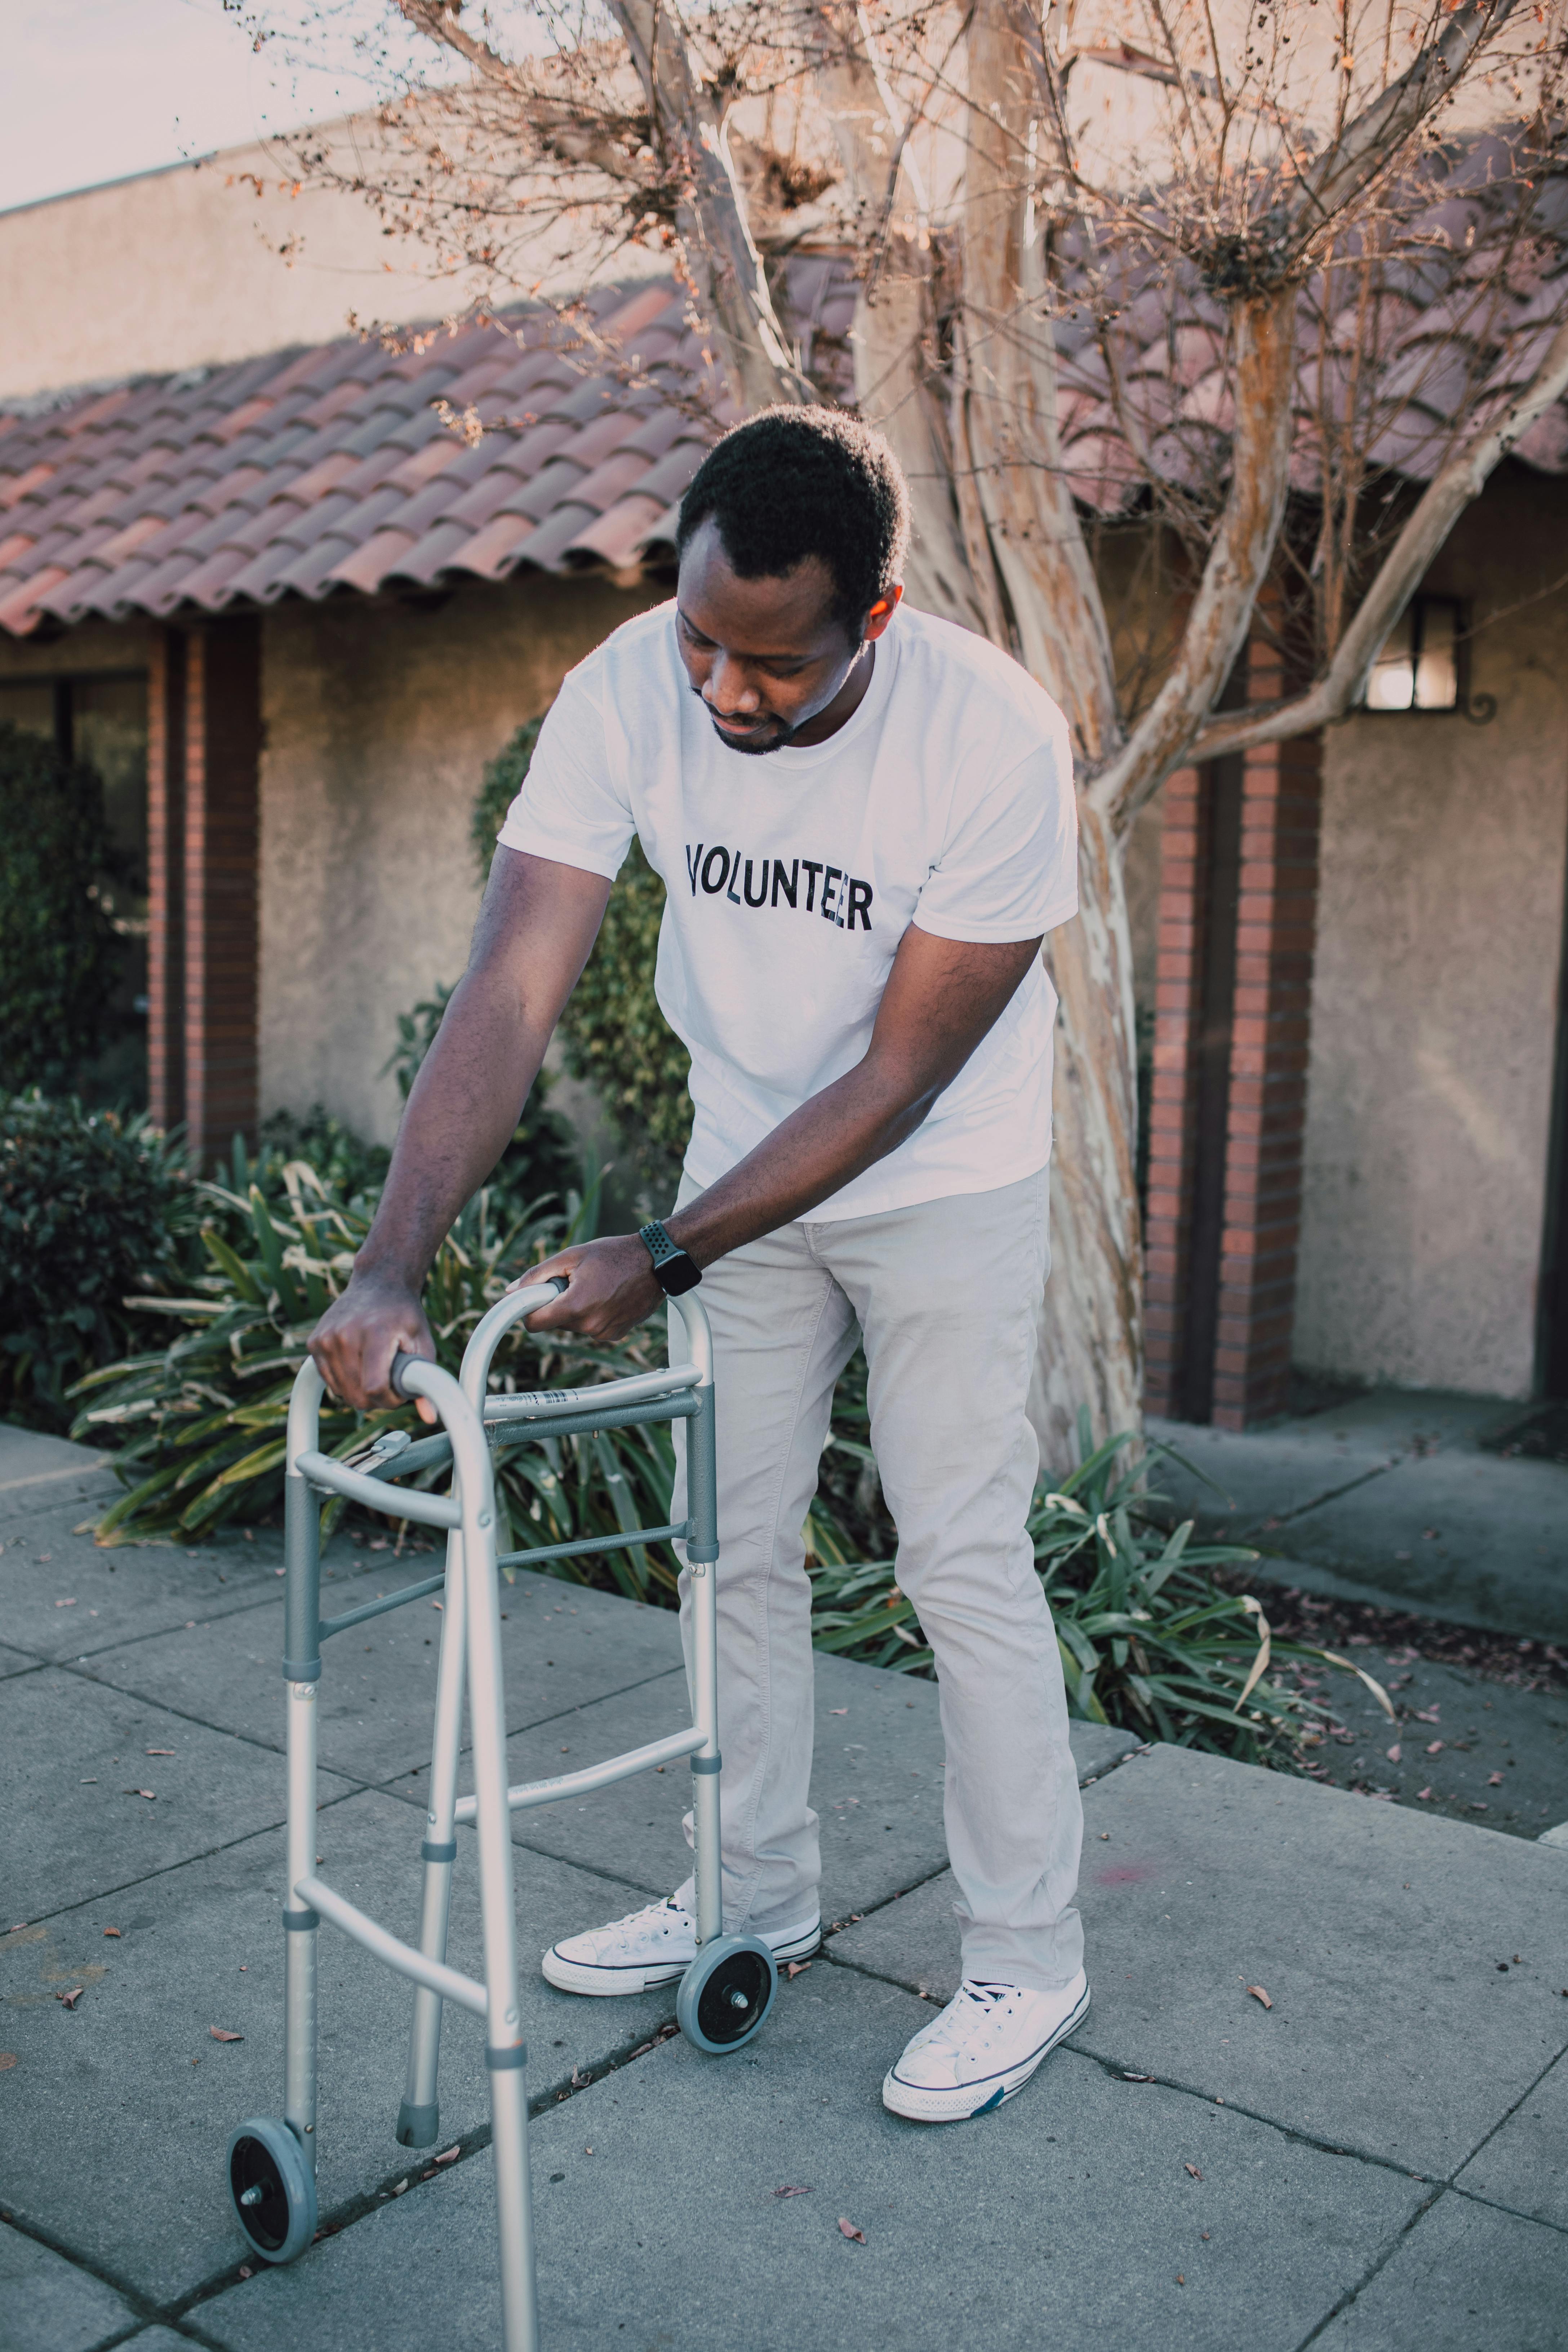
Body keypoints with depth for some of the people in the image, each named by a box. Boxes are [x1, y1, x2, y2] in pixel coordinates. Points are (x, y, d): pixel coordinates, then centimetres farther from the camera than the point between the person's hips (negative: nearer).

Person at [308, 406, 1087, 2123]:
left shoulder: (992, 737, -30)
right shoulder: (628, 694, -20)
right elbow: (511, 993, -25)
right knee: (732, 1541, 11)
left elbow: (897, 1080, -26)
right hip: (747, 1166, 4)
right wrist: (392, 1265, -34)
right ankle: (758, 1896, 30)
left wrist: (663, 1259, -28)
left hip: (943, 1187, -4)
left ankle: (1028, 1963, 16)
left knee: (964, 1561, -2)